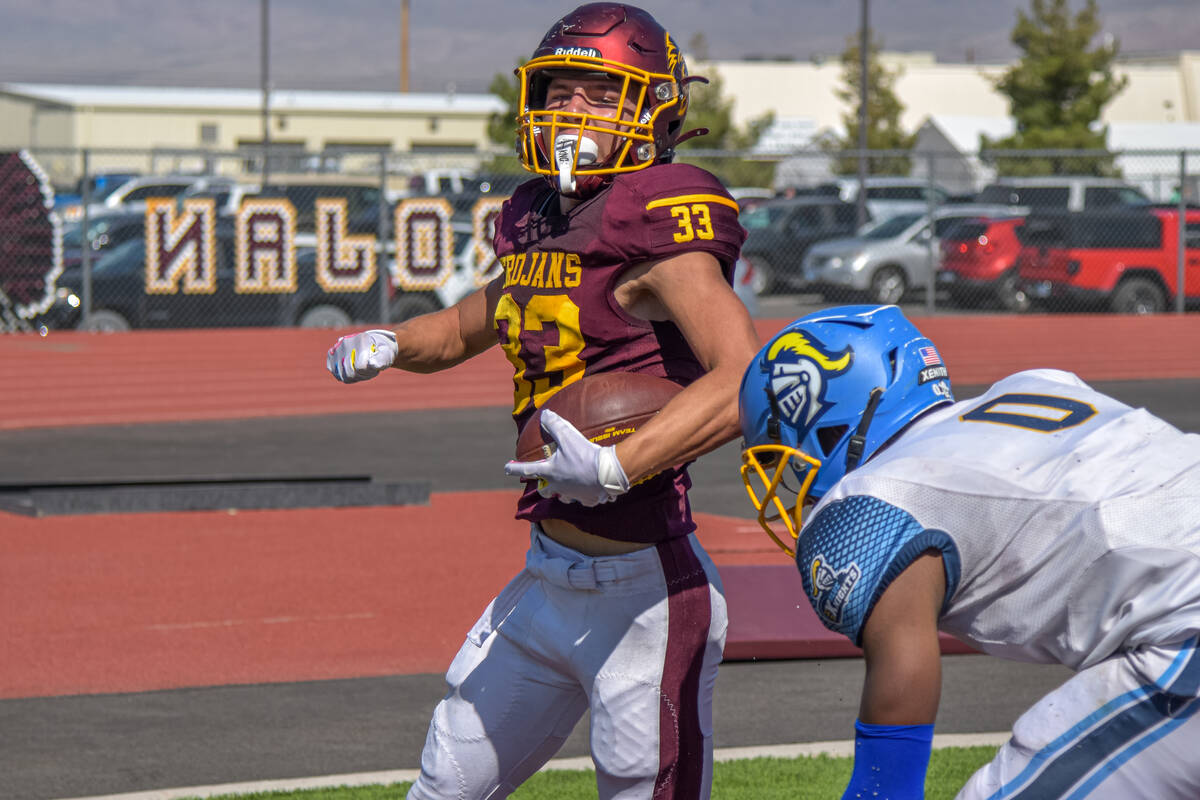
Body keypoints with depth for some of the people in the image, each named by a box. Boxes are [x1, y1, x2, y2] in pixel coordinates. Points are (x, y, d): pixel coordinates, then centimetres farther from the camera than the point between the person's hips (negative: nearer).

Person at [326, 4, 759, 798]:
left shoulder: (660, 228, -14)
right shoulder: (540, 226, 9)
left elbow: (746, 379, -28)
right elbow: (472, 323, 30)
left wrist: (616, 465, -36)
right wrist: (389, 345, 9)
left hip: (644, 591, -8)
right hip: (549, 582, 8)